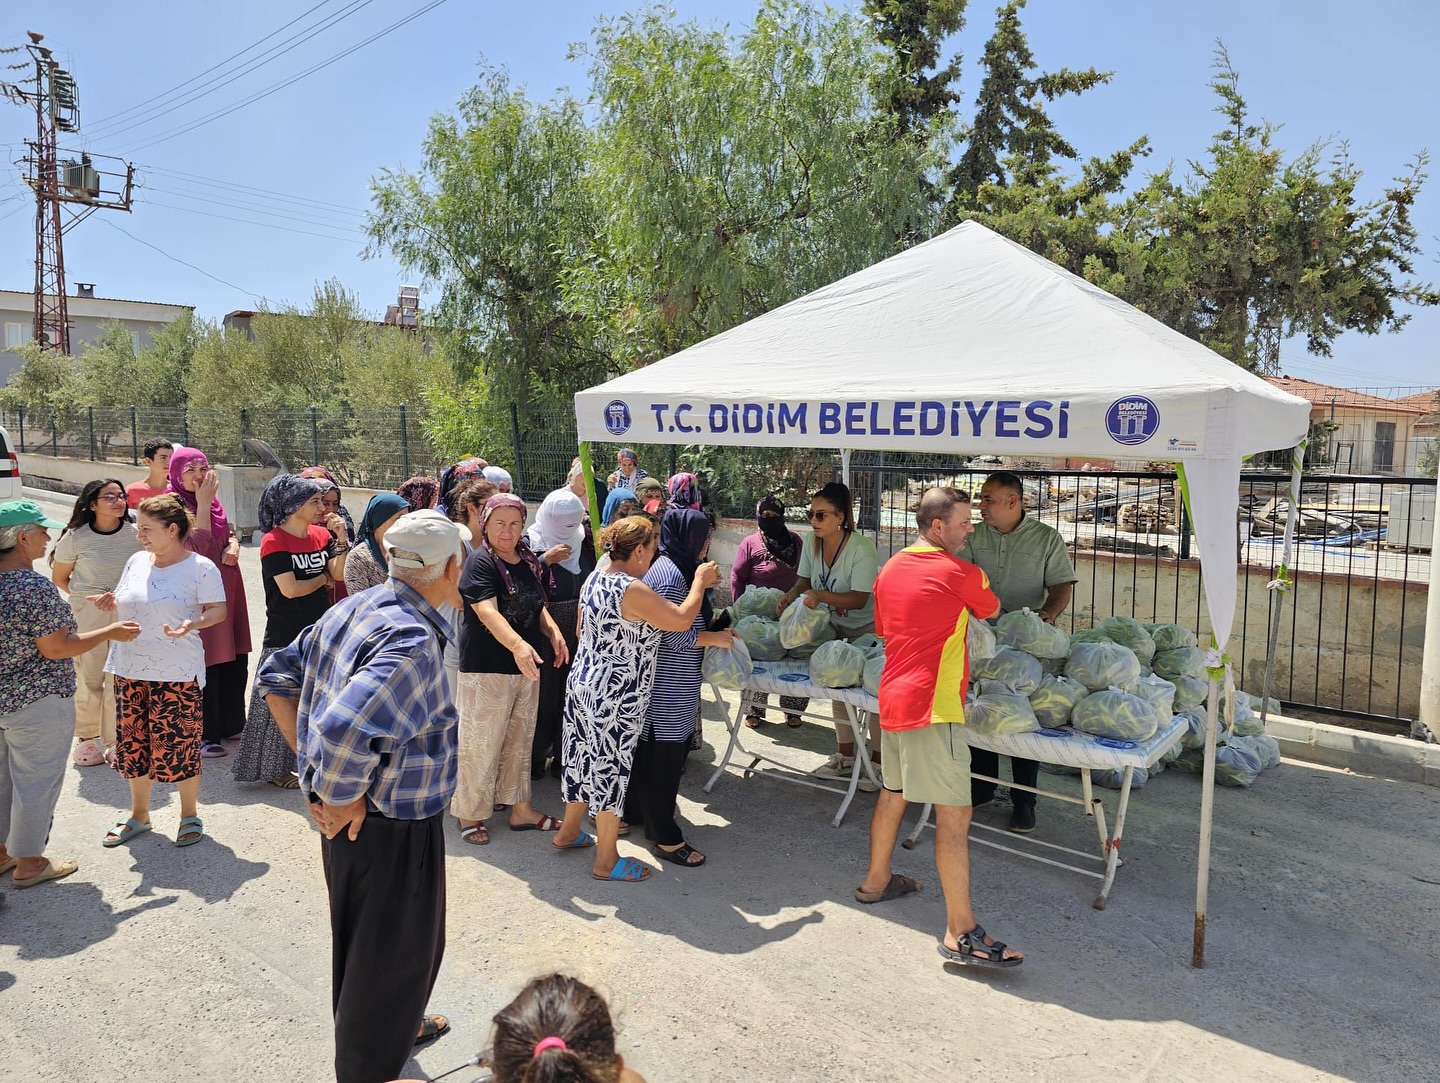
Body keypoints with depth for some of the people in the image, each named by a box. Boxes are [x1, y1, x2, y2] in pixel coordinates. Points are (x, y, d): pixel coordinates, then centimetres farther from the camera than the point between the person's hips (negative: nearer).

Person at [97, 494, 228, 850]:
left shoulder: (200, 567, -10)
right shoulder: (136, 562, 8)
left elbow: (218, 610, -9)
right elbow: (125, 603, 20)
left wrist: (192, 624, -28)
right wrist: (112, 603, -3)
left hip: (177, 673, -6)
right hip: (130, 669, 6)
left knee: (179, 744, 0)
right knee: (134, 743, 13)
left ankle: (190, 816, 18)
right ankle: (139, 815, 31)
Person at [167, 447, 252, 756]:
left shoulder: (213, 502, 10)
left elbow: (230, 532, 21)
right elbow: (197, 547, -21)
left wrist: (233, 545, -2)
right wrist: (202, 502, -21)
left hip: (227, 590, 7)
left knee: (235, 661, 14)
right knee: (205, 665, 0)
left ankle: (231, 724, 29)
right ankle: (202, 736, 13)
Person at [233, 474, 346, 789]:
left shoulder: (322, 534, 6)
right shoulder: (274, 540, -11)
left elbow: (339, 573, -3)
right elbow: (290, 588, -18)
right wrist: (323, 578, -3)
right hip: (285, 636, -6)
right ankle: (275, 769, 17)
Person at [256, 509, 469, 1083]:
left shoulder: (353, 608, -1)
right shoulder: (413, 641, -29)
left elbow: (276, 677, 9)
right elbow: (344, 730, -42)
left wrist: (310, 763, 8)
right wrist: (344, 800, -24)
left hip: (355, 824, 9)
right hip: (395, 827, -9)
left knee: (362, 936, 29)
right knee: (396, 949, 14)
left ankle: (397, 1023, 54)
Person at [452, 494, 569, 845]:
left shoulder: (527, 560, 9)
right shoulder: (480, 561, -15)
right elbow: (487, 611, -28)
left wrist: (553, 632, 2)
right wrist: (517, 645, -42)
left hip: (526, 667, 8)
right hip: (486, 668, -8)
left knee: (520, 740, 17)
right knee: (481, 743, 2)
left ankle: (520, 808, 30)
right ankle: (469, 814, 19)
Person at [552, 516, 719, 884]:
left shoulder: (594, 578, 5)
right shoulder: (632, 590, -24)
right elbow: (681, 620, -22)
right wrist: (701, 580, -9)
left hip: (582, 684, 9)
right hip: (615, 699, -9)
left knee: (584, 758, 22)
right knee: (611, 769, 3)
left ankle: (569, 831, 40)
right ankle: (607, 860, 17)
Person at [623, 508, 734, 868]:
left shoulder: (670, 567, 12)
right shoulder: (671, 573, -21)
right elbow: (674, 635, -23)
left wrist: (714, 630, 11)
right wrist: (715, 638, -12)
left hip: (668, 685, 11)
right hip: (667, 688, -11)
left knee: (647, 750, 21)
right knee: (664, 758, -2)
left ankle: (635, 812, 35)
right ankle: (666, 838, 6)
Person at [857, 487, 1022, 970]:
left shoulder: (889, 569, 11)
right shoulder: (959, 573, -11)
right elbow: (990, 610, 9)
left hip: (892, 698, 9)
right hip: (932, 705, -9)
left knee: (893, 792, 24)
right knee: (954, 814, -6)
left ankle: (875, 880, 40)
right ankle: (960, 933, -5)